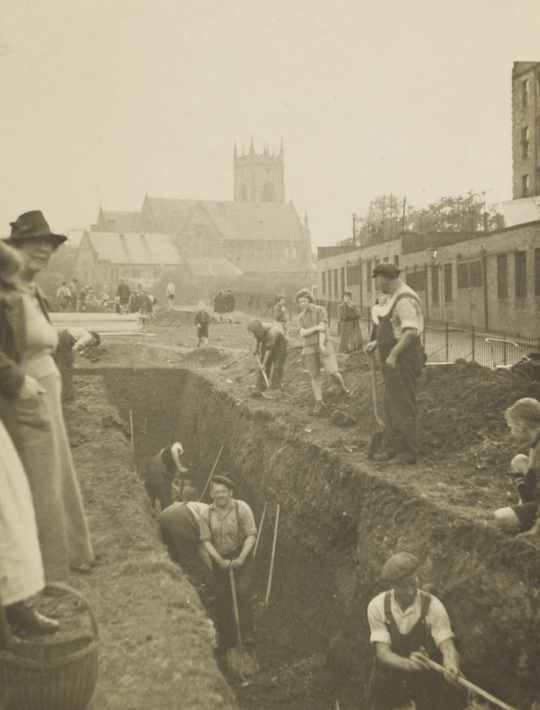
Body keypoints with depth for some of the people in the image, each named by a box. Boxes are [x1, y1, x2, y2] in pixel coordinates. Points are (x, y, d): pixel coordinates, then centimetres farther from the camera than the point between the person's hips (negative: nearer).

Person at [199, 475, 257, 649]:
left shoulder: (242, 508, -8)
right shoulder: (206, 515, -1)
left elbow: (251, 535, -9)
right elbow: (206, 540, -4)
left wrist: (241, 558, -19)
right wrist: (220, 560, -17)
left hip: (241, 558, -3)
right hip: (219, 560, 3)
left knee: (242, 591, -20)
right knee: (222, 599, 4)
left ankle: (248, 634, -15)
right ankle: (226, 639, 18)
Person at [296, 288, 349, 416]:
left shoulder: (320, 310, 4)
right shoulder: (301, 317, 16)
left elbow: (323, 328, -7)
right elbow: (302, 333, 0)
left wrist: (321, 345, -17)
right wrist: (316, 328, -13)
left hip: (324, 344, -3)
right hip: (309, 347, 3)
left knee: (332, 372, -15)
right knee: (315, 376, 0)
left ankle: (344, 389, 13)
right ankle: (320, 405, 3)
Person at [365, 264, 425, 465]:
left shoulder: (405, 299, -17)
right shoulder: (394, 298, 17)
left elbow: (411, 331, -25)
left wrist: (393, 354, -23)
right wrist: (377, 343, 16)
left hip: (403, 360, -11)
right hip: (394, 361, 11)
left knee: (403, 408, -6)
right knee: (391, 406, 16)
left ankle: (408, 454, 1)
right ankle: (392, 449, 25)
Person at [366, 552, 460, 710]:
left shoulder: (433, 606, -17)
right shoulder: (377, 606, -15)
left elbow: (447, 645, -23)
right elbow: (382, 652, -20)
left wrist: (451, 665, -46)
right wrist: (408, 663, -40)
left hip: (425, 677, -1)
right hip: (388, 676, 1)